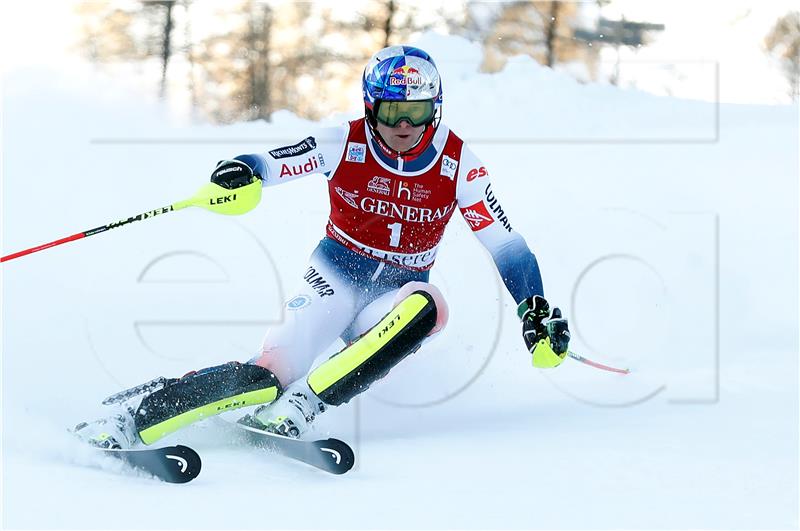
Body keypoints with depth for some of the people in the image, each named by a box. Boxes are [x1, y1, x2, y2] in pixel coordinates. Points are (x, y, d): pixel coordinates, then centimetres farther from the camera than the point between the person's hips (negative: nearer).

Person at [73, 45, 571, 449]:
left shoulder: (458, 164, -9)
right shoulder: (344, 143, -11)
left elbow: (505, 243, -5)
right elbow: (269, 165, -12)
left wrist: (538, 312, -14)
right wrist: (241, 172, -36)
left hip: (396, 297, 2)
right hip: (336, 276, -2)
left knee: (428, 307, -36)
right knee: (273, 371, -28)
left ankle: (300, 405, -36)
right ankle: (128, 419, -30)